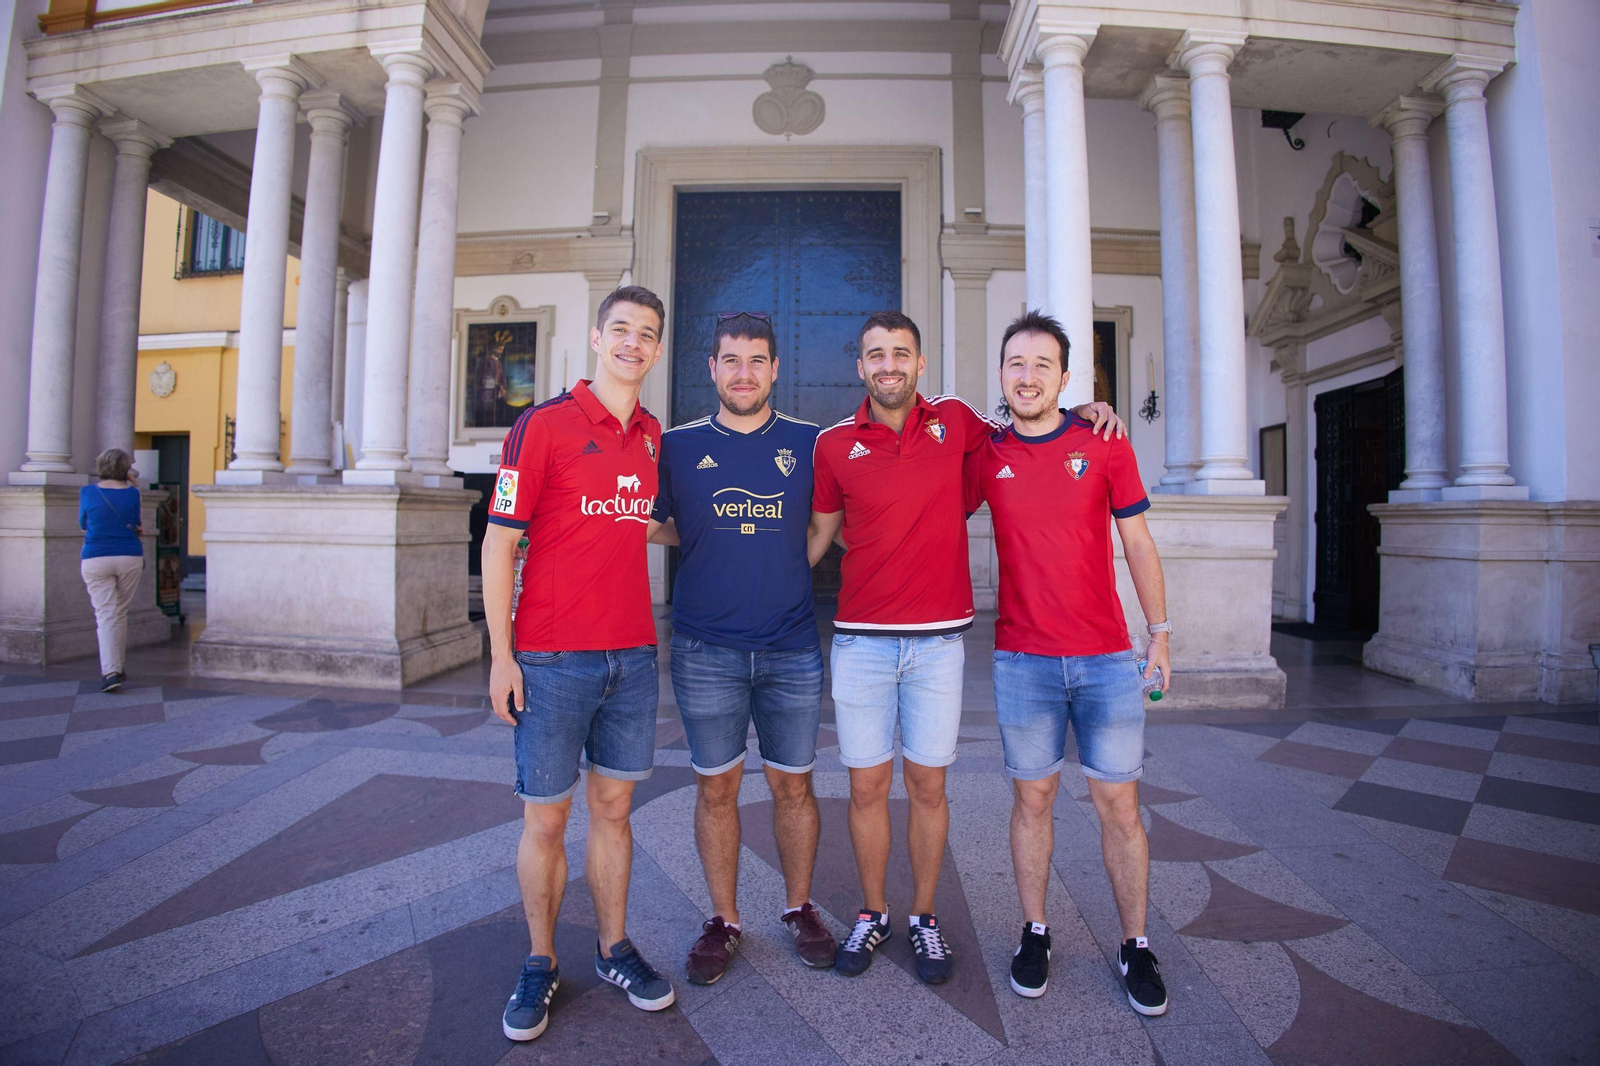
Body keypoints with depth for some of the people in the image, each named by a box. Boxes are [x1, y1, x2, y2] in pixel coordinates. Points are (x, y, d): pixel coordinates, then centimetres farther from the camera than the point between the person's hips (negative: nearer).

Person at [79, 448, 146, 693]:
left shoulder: (87, 492, -2)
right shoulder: (132, 493, -1)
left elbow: (83, 525, 12)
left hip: (96, 560, -1)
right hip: (130, 558, 1)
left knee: (105, 615, -3)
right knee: (121, 613, 13)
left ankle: (110, 671, -15)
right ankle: (116, 667, 22)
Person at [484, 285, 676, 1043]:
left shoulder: (654, 437, 10)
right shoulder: (542, 425, -5)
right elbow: (499, 541, -6)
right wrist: (500, 654, -9)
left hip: (631, 655, 4)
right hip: (551, 659, -4)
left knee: (613, 807, 15)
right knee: (546, 817, 8)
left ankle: (614, 950, 32)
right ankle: (540, 965, 28)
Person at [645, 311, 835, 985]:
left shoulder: (809, 443, 4)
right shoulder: (678, 446, 4)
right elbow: (652, 526, 10)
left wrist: (782, 574, 0)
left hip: (792, 649, 0)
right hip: (705, 650, 0)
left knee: (792, 783, 11)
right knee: (716, 787, 10)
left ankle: (799, 908, 33)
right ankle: (723, 919, 30)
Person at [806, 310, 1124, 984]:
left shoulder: (955, 421, 5)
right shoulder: (834, 445, 3)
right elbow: (819, 533, 11)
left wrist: (1079, 410, 8)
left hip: (938, 641, 0)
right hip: (860, 642, 0)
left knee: (928, 784, 9)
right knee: (867, 785, 8)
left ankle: (924, 919, 29)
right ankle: (872, 915, 29)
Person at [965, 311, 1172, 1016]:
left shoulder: (1104, 443, 2)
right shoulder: (985, 456, 3)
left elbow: (1138, 544, 5)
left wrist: (1160, 633, 4)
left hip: (1107, 659, 0)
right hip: (1023, 660, 0)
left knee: (1118, 803, 7)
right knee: (1032, 798, 9)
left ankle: (1135, 946, 26)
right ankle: (1034, 932, 27)